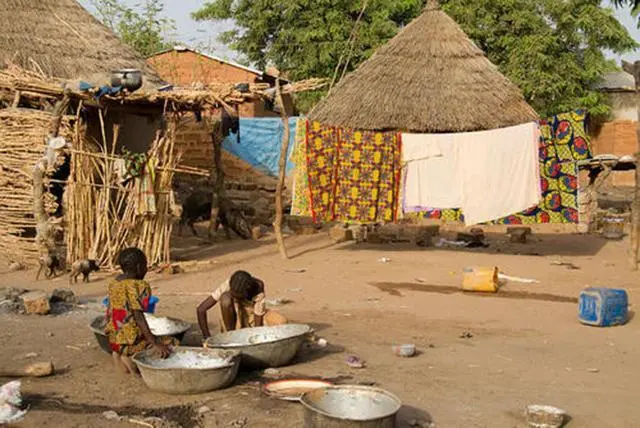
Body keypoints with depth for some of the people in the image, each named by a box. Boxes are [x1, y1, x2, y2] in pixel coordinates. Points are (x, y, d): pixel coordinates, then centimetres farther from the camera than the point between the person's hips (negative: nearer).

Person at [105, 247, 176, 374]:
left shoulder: (114, 284, 7)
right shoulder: (138, 286, -16)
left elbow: (109, 313, 14)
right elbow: (138, 317, -23)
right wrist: (155, 344, -25)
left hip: (113, 340, 8)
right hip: (130, 341, -8)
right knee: (174, 344, -4)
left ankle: (121, 354, 13)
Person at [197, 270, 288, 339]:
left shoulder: (257, 288, -31)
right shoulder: (227, 285, -29)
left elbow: (258, 325, -29)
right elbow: (201, 309, -29)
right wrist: (208, 338, -30)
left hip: (252, 316, 0)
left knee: (281, 321, -29)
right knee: (225, 298, -34)